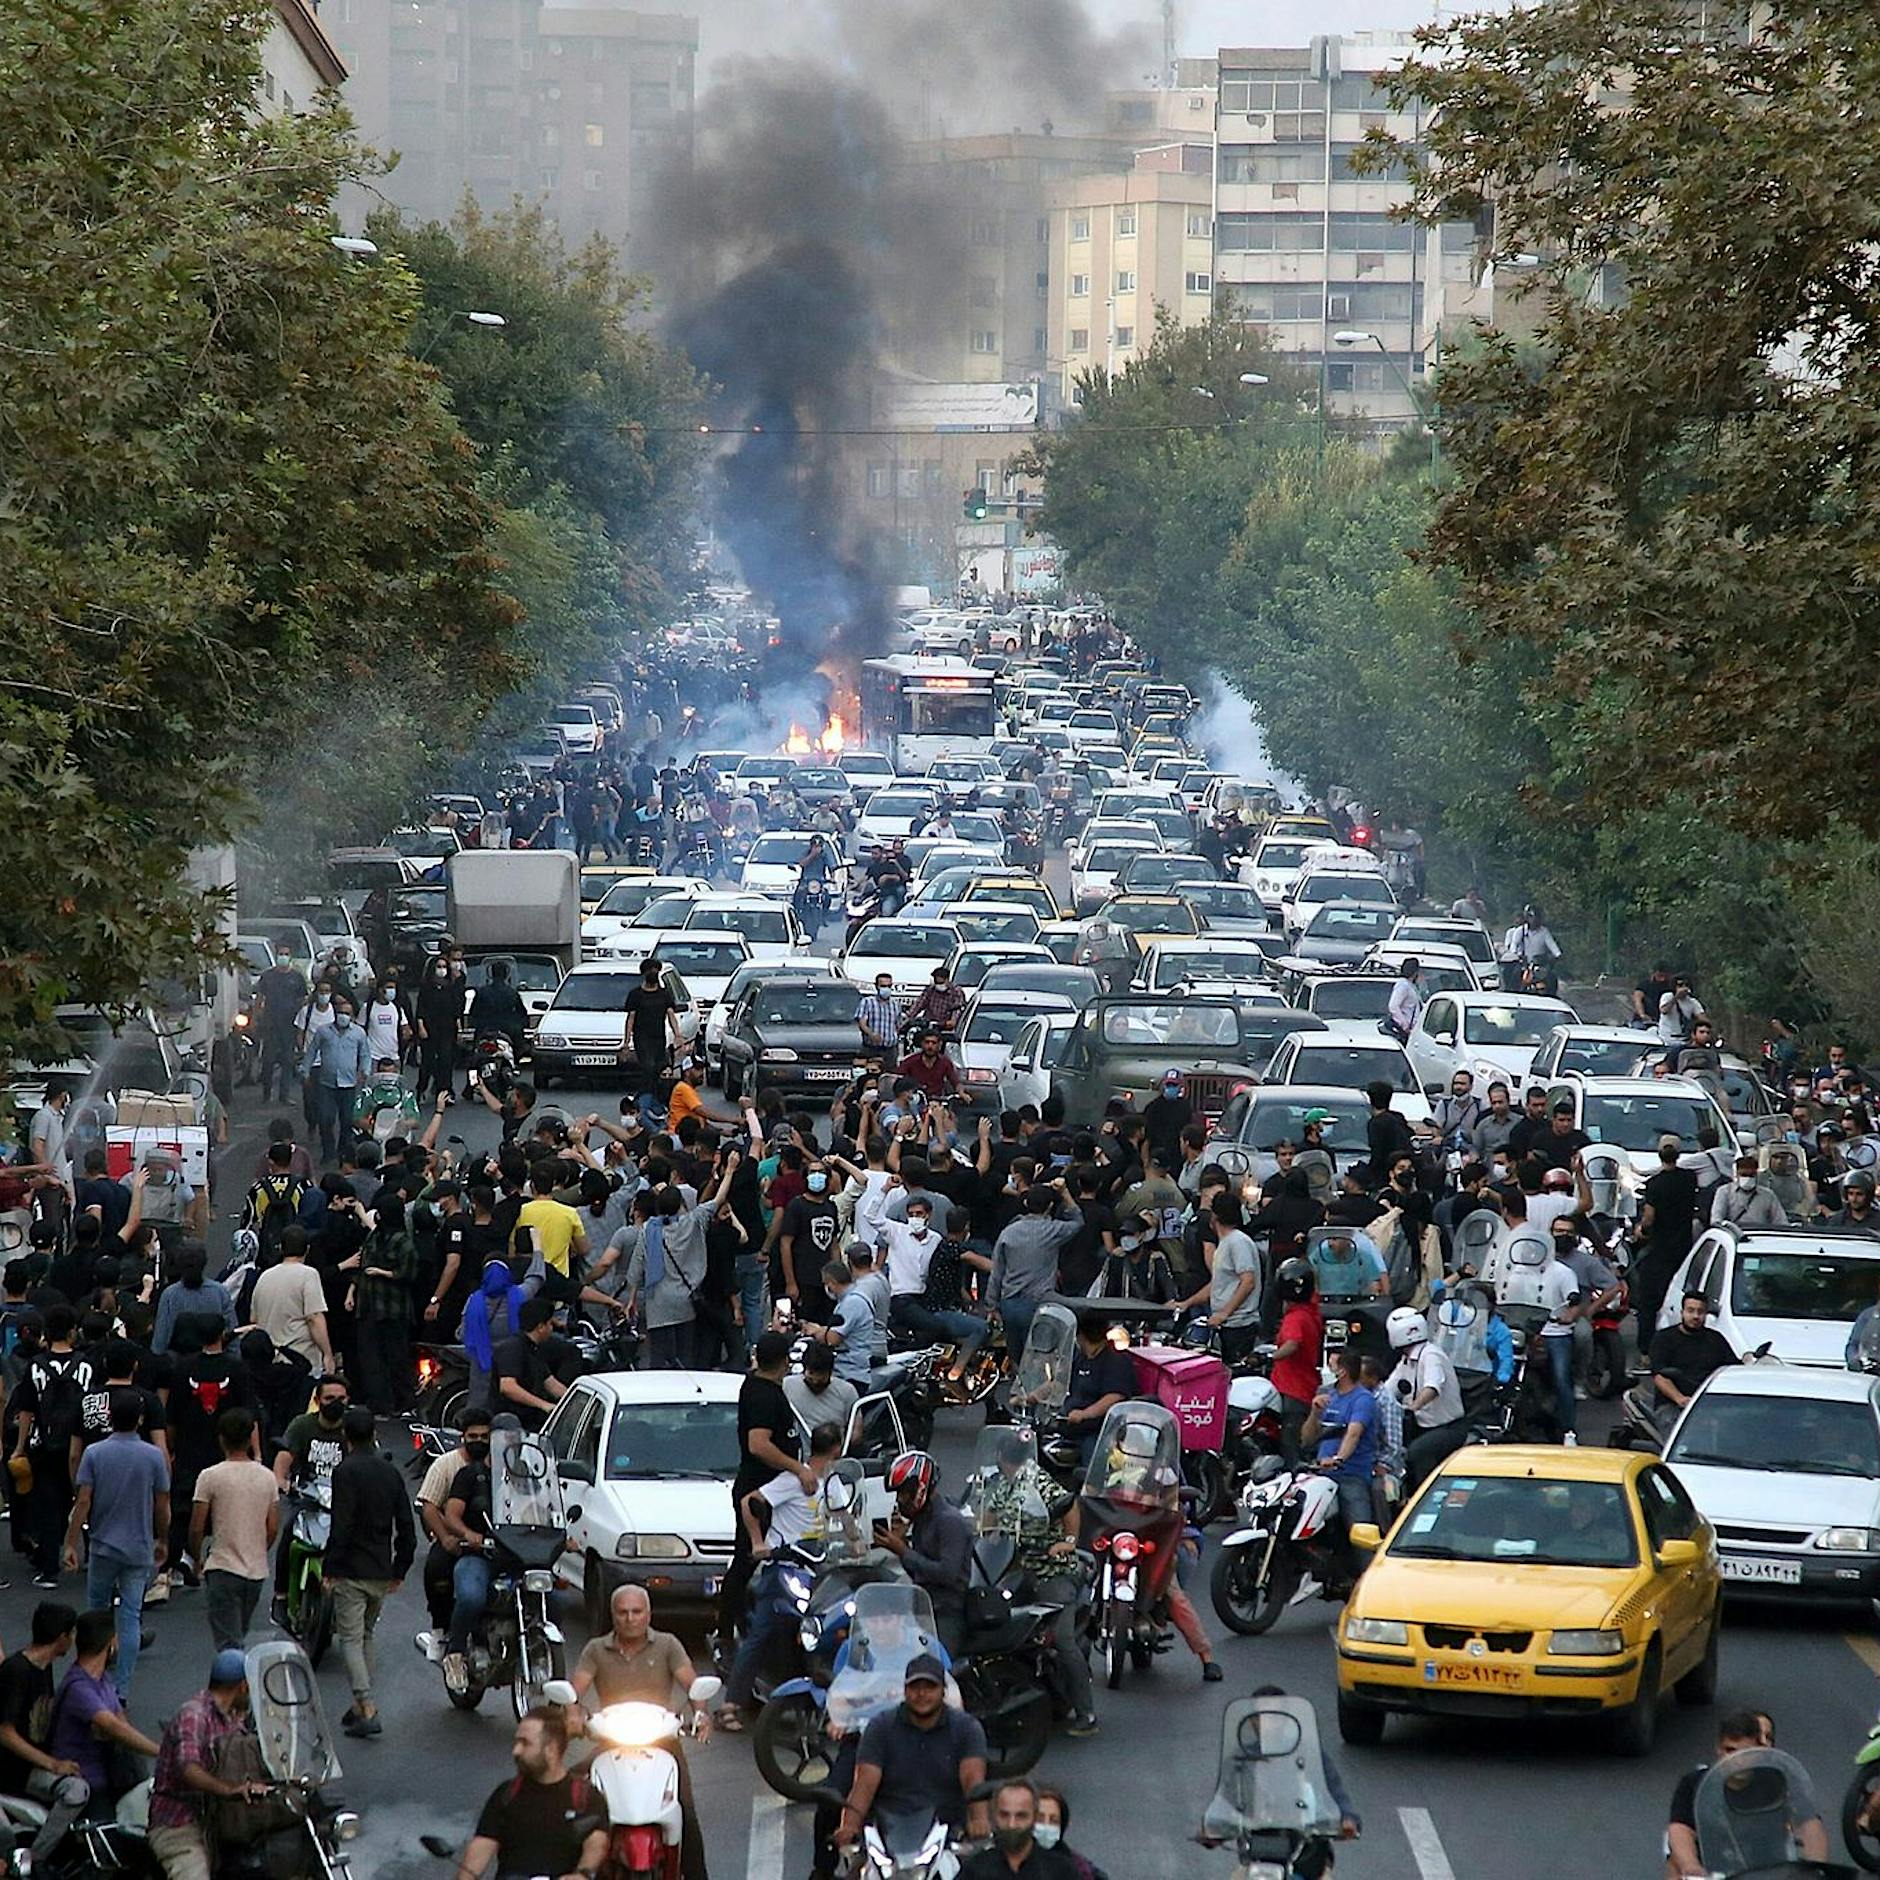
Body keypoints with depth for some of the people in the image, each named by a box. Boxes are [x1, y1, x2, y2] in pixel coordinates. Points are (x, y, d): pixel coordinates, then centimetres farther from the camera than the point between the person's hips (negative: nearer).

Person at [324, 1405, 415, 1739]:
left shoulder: (346, 1472, -11)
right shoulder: (390, 1473, 9)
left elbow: (342, 1526, -17)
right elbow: (406, 1529, 10)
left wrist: (331, 1569, -11)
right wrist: (400, 1571, 18)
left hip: (351, 1571, -6)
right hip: (382, 1572, 6)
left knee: (351, 1639, -4)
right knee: (366, 1636, 19)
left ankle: (367, 1709, -16)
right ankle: (361, 1705, 21)